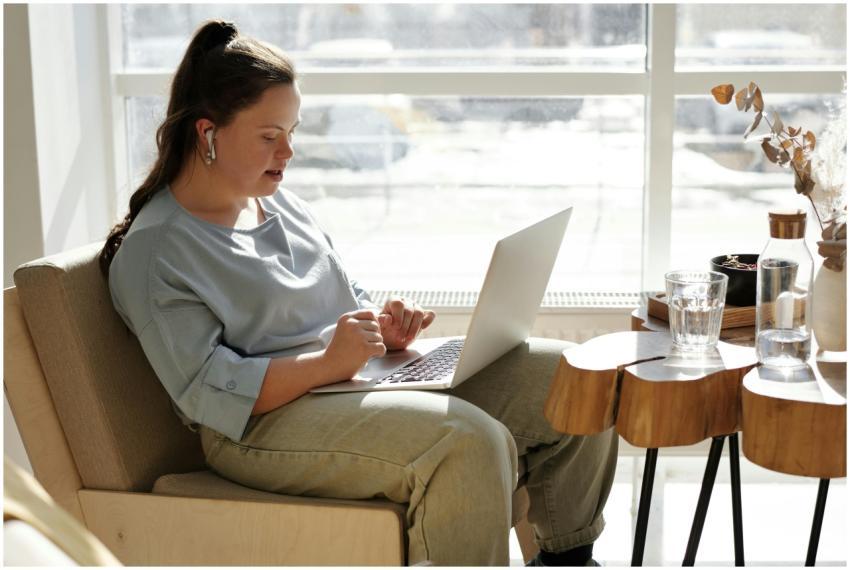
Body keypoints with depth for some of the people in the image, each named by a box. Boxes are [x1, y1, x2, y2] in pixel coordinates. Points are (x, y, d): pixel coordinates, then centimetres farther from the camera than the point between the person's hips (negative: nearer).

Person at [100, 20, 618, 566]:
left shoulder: (279, 200, 16)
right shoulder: (152, 251, -9)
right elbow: (208, 393, -17)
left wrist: (383, 327, 0)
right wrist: (327, 363, -26)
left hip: (365, 375, 9)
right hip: (268, 425, -8)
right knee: (470, 442, -34)